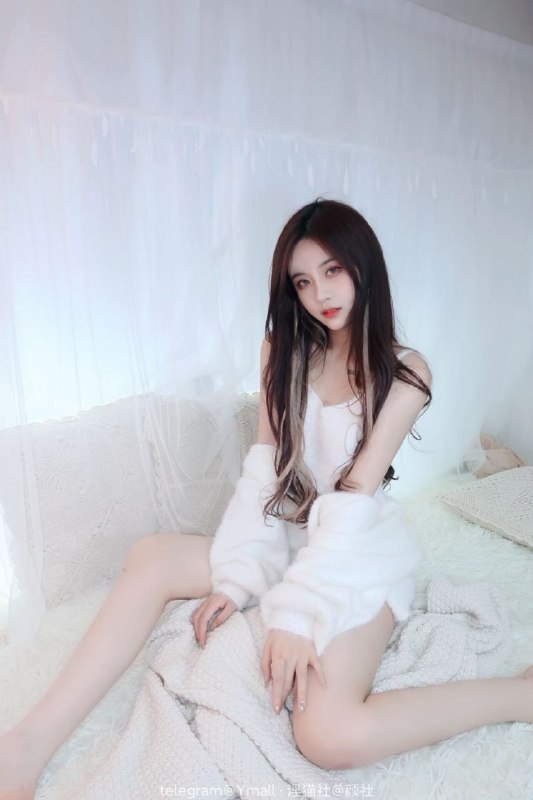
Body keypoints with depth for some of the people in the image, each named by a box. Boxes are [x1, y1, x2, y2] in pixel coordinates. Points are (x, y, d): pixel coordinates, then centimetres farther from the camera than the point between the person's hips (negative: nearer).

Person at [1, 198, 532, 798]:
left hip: (363, 549, -4)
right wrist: (238, 578, -12)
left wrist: (297, 612, -22)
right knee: (151, 557, -19)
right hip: (289, 536, 4)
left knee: (331, 737, -25)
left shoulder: (405, 371, -10)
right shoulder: (285, 348, 2)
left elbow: (354, 501, -17)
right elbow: (263, 468, -5)